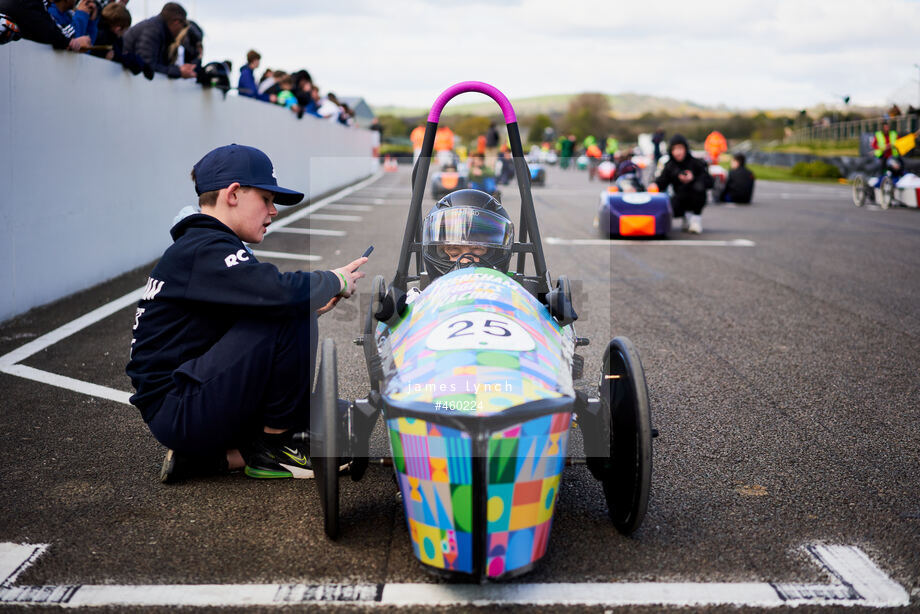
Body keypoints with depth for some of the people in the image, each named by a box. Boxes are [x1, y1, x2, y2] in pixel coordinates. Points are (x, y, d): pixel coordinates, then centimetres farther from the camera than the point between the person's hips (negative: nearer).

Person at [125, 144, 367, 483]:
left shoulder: (206, 247, 17)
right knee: (290, 317, -21)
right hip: (178, 411, -10)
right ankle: (274, 447, -8)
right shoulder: (203, 251, -16)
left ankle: (210, 457, 8)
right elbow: (282, 291, -32)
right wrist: (335, 281, -12)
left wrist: (317, 302, -2)